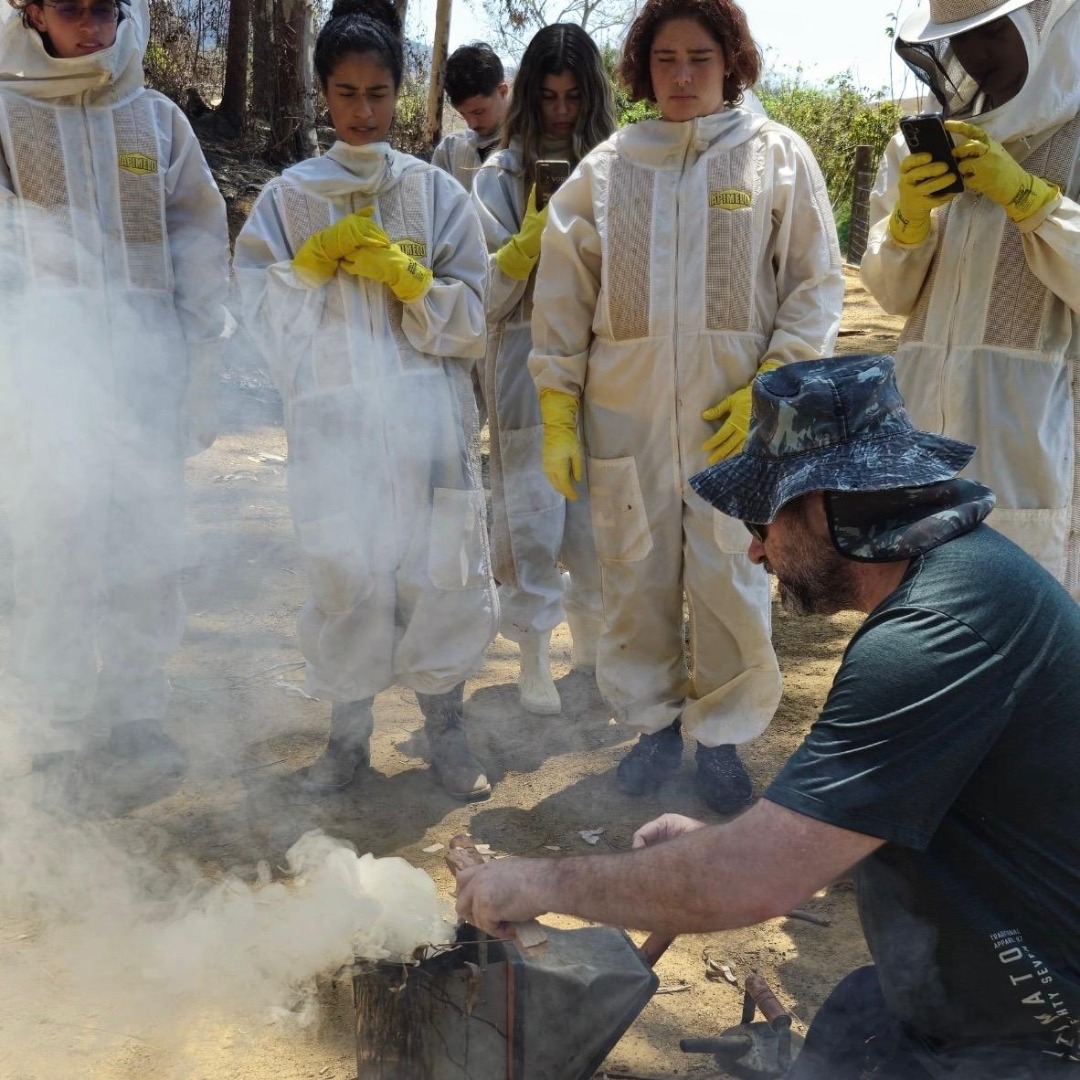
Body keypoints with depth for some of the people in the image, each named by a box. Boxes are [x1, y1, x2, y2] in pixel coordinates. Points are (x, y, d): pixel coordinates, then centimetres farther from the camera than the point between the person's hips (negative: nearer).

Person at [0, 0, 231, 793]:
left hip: (147, 371, 2)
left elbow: (202, 252, 10)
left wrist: (201, 381, 4)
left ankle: (134, 714, 19)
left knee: (150, 556, 5)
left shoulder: (158, 119, 12)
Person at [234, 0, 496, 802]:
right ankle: (350, 732, 25)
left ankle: (446, 728, 22)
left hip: (429, 421, 0)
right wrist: (312, 263, -11)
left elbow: (472, 322, 2)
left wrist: (405, 275, -12)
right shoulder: (288, 197, 7)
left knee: (442, 572, 1)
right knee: (344, 575, 4)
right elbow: (265, 318, 3)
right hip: (331, 423, 0)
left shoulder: (438, 191, 6)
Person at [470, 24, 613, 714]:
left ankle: (593, 642, 27)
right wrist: (531, 238, -18)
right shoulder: (503, 174, 1)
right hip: (528, 368, -2)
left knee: (600, 516, 8)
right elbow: (487, 292, -4)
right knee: (532, 517, 2)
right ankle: (535, 658, 16)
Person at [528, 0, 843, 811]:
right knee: (636, 577, 8)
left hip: (737, 417, -2)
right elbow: (564, 295, 8)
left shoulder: (778, 156, 3)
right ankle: (656, 721, 28)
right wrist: (558, 412, 3)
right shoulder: (607, 167, 7)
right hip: (627, 413, 2)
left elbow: (817, 284, 2)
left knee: (732, 583, -1)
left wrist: (769, 386, -9)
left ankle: (722, 735, 20)